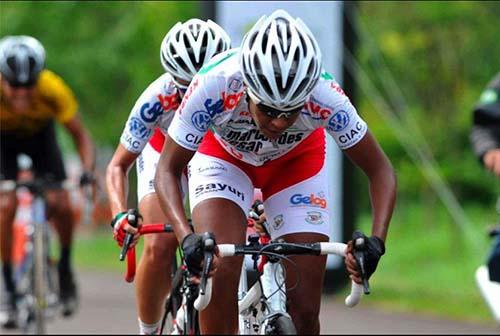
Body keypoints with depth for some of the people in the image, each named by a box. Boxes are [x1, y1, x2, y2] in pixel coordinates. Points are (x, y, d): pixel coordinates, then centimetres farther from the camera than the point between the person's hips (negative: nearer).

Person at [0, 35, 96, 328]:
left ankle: (65, 268, 11)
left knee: (61, 205, -17)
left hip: (40, 135, 1)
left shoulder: (53, 89, -35)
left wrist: (88, 170, -43)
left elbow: (80, 135, -26)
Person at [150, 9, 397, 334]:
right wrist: (186, 236, -46)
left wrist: (376, 241, -40)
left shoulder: (324, 97, -37)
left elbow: (380, 169, -24)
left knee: (305, 310, -7)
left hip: (296, 161, 1)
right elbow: (168, 169, -29)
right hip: (223, 156, -1)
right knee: (220, 269, -28)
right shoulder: (213, 85, -40)